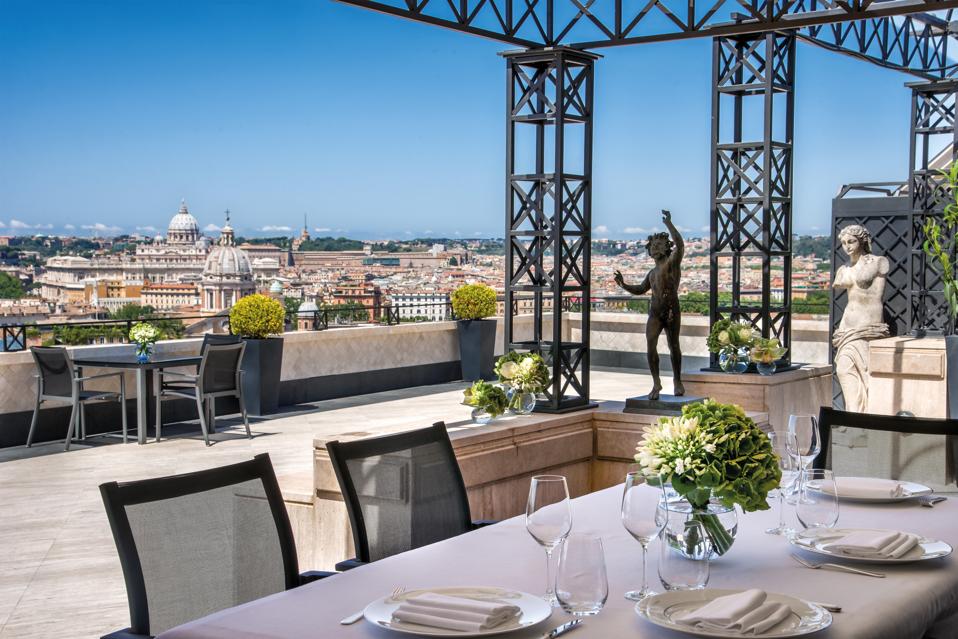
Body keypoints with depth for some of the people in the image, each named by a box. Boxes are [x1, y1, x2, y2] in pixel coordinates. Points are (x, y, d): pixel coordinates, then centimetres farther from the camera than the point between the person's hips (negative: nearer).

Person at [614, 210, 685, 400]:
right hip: (655, 313, 5)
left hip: (672, 310, -5)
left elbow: (679, 244, -19)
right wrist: (623, 285, 14)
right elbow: (640, 290, 30)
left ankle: (677, 381, 19)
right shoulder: (652, 273, 21)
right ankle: (656, 383, -1)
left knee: (673, 346, 4)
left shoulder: (672, 262, 0)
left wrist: (669, 224, -22)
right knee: (650, 345, -8)